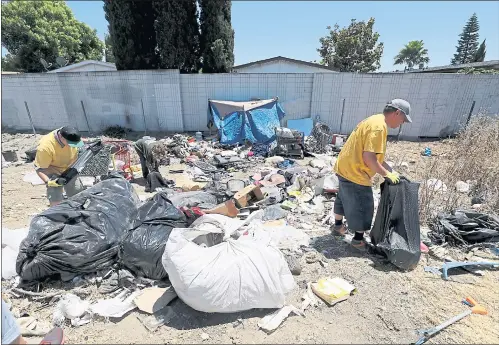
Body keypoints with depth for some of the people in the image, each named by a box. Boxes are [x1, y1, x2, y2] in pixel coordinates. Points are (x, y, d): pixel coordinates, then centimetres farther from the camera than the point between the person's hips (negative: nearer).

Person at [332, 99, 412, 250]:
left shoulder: (375, 120, 12)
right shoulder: (379, 126, -21)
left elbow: (375, 154, 17)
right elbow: (369, 158, -26)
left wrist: (391, 170, 13)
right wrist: (387, 174, -14)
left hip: (345, 167, 10)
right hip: (355, 173, -10)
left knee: (344, 198, 25)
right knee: (364, 207, 5)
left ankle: (338, 226, 43)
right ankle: (358, 239, 21)